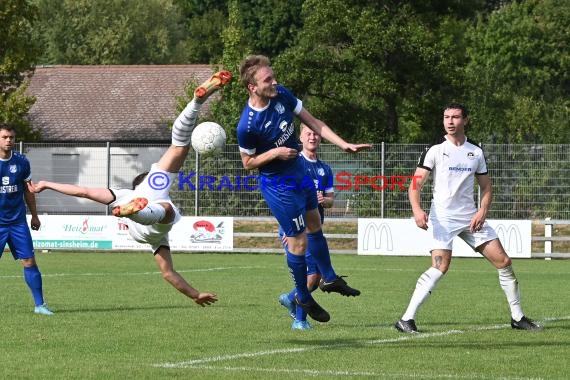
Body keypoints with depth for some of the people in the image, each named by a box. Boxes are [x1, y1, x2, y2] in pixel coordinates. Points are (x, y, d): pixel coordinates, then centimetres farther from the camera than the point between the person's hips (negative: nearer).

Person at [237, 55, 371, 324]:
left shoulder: (282, 95, -12)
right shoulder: (247, 125, -29)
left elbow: (313, 123, -2)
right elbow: (247, 163, -13)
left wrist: (344, 145, -8)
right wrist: (274, 153, -29)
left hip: (298, 170, 7)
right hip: (278, 185, -7)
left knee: (314, 223, 22)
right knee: (298, 240, 1)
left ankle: (329, 278, 41)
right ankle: (303, 297, 22)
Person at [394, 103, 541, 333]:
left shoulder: (476, 152, 11)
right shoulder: (435, 151, -1)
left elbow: (486, 188, 17)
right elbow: (415, 185, -6)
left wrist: (483, 211, -3)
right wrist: (417, 210, -24)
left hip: (471, 218, 5)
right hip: (443, 218, -5)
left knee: (503, 261, 1)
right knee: (441, 266, -23)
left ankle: (517, 317, 15)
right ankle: (406, 319, -21)